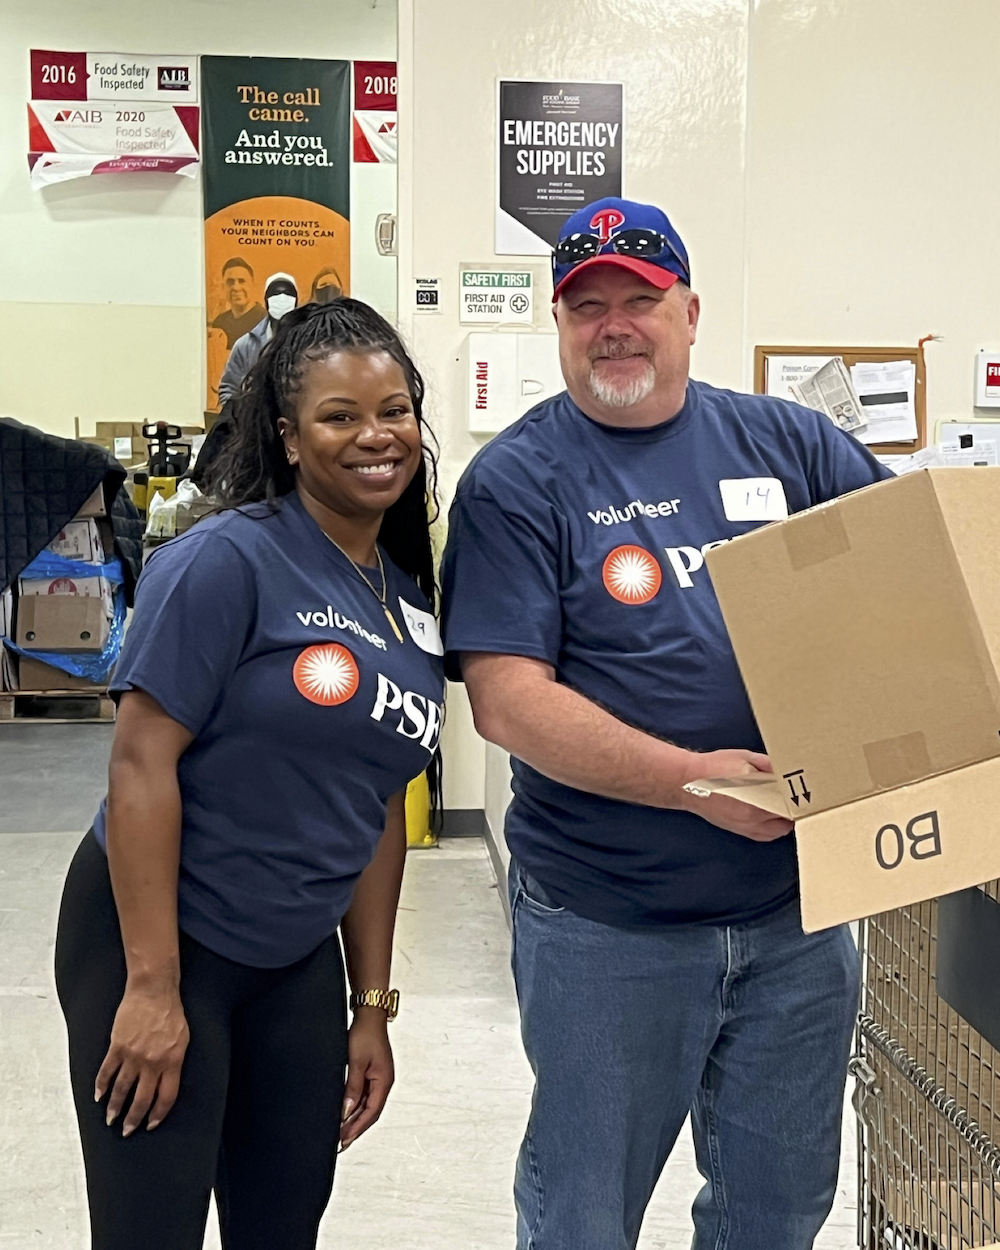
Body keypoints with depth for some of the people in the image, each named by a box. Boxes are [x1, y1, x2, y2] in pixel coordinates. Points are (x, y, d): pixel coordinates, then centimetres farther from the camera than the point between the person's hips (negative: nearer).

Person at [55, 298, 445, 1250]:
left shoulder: (411, 601, 4)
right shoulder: (228, 561, -16)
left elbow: (377, 809, 8)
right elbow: (141, 760, -19)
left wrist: (372, 1007, 9)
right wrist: (152, 987, -19)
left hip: (298, 959, 7)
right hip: (151, 937, -6)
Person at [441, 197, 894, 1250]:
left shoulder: (788, 442, 4)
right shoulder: (516, 482, -8)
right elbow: (505, 698, -15)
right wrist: (694, 780, -24)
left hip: (798, 907, 4)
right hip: (605, 927, -3)